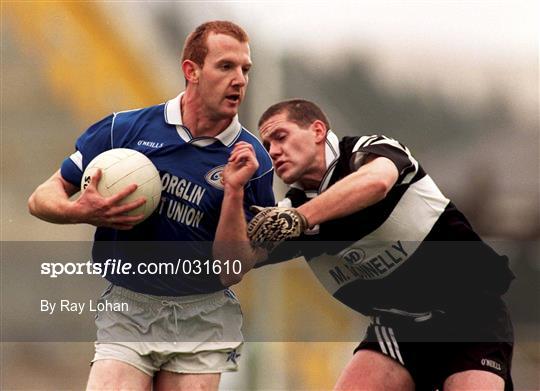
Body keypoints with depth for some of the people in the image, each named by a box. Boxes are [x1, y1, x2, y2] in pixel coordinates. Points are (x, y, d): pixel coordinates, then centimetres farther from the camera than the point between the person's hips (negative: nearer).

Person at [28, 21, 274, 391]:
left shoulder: (253, 160, -5)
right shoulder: (124, 129, -5)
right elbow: (43, 198, 2)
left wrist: (234, 191, -20)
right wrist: (81, 212, -20)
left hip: (202, 320, 1)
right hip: (126, 310, -1)